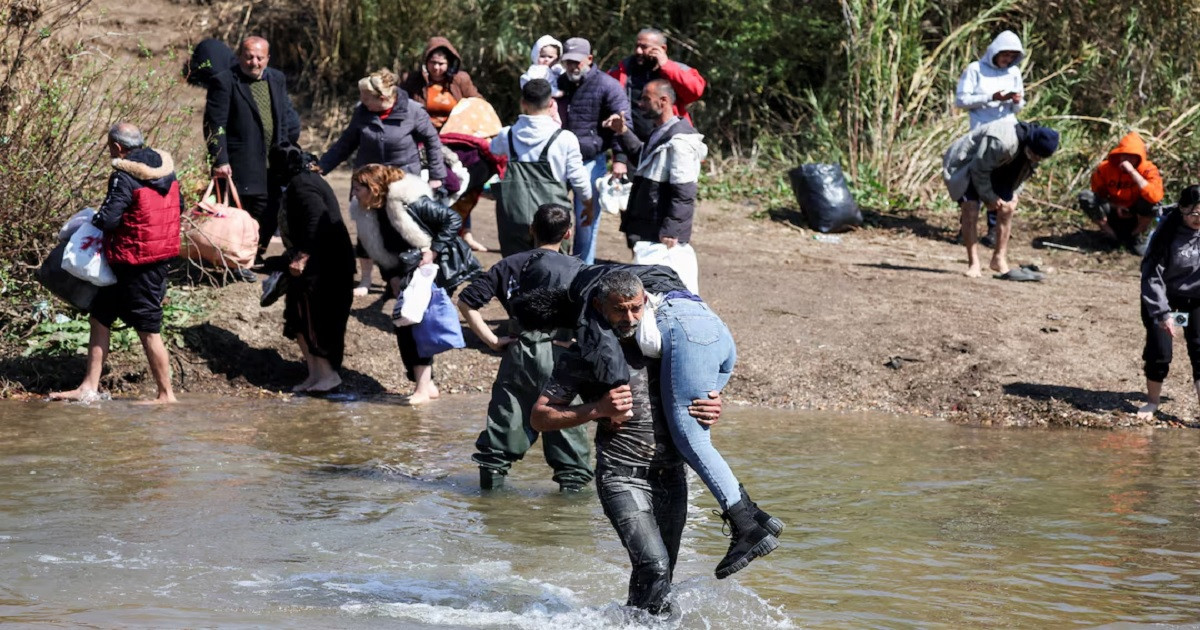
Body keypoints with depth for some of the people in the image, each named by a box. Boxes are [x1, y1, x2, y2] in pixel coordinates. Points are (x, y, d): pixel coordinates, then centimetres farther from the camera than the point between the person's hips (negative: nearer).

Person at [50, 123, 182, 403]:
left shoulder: (125, 177, -19)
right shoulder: (165, 168, 6)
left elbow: (107, 219, -22)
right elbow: (179, 206, 16)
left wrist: (94, 220, -1)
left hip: (137, 264, -9)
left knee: (148, 328, 1)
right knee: (100, 316, 15)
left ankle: (166, 394, 10)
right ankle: (89, 387, 17)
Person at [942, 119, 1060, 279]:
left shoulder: (1036, 150, -12)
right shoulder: (1002, 142, -39)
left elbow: (1021, 175, 6)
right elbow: (979, 170, -27)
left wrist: (1012, 196, -5)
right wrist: (989, 197, -18)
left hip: (993, 172, 8)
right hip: (965, 167, -8)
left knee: (1007, 209, -1)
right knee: (970, 211, -19)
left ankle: (999, 260, 8)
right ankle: (973, 264, -13)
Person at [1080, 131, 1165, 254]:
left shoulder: (1148, 170, -20)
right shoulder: (1105, 168, -12)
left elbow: (1155, 196, -40)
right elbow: (1098, 194, 3)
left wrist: (1132, 172, -39)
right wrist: (1115, 206, -17)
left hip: (1138, 218, -2)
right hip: (1114, 215, 2)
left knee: (1150, 201, -35)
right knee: (1085, 197, -21)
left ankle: (1140, 236, -5)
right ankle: (1111, 235, -3)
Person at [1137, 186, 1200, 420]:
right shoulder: (1168, 232, -26)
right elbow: (1152, 276, -23)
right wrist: (1162, 313, -29)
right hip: (1163, 297, -3)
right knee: (1159, 352, -4)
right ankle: (1153, 401, 21)